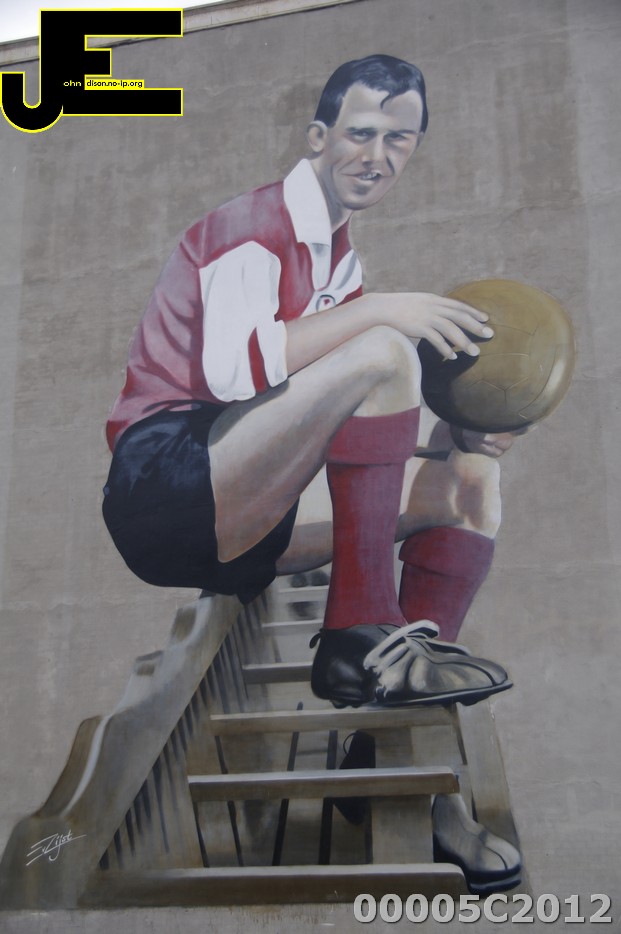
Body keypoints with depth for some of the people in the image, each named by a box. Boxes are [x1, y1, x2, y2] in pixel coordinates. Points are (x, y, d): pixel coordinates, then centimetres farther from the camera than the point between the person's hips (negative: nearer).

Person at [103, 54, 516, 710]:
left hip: (241, 521, 9)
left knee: (472, 478, 4)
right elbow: (232, 367, -24)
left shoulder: (342, 260, 19)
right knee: (383, 351, -26)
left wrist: (450, 434, -1)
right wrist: (380, 310, -24)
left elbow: (353, 422, 16)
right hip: (164, 476, -9)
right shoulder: (254, 225, -6)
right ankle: (363, 637, -26)